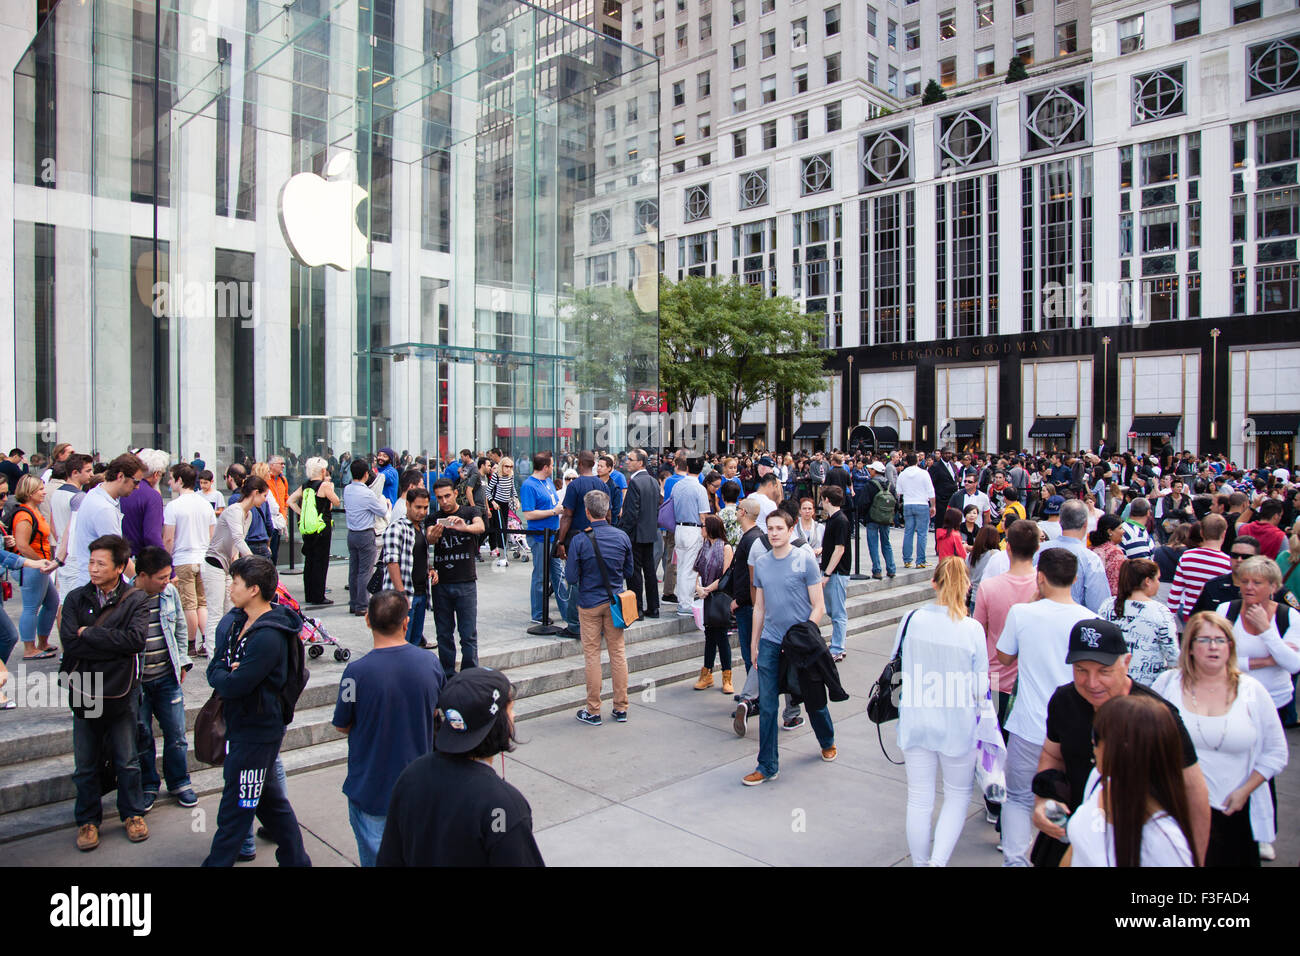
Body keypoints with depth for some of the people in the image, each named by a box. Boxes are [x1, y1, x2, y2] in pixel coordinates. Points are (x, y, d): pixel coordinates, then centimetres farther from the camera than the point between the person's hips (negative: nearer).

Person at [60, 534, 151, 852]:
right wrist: (115, 644, -18)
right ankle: (88, 820, 30)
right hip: (84, 692, 1)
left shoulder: (136, 599, -6)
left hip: (121, 693, -1)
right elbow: (69, 642, -13)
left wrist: (89, 633, -15)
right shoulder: (76, 598, -1)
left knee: (127, 761, 12)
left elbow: (137, 638, -21)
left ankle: (132, 813, 29)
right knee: (85, 765, 12)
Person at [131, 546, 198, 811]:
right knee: (141, 737, 9)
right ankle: (148, 786, 27)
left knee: (176, 734, 9)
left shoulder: (170, 592, -1)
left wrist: (182, 662, 14)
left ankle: (179, 782, 26)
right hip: (136, 681, -3)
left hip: (167, 678, 3)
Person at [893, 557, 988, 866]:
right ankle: (939, 859, 5)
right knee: (958, 795, 19)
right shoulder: (973, 629, -15)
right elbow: (980, 689, -9)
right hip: (957, 725, -2)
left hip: (915, 722, 2)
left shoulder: (912, 620, -10)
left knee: (919, 799, 15)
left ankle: (920, 862, 27)